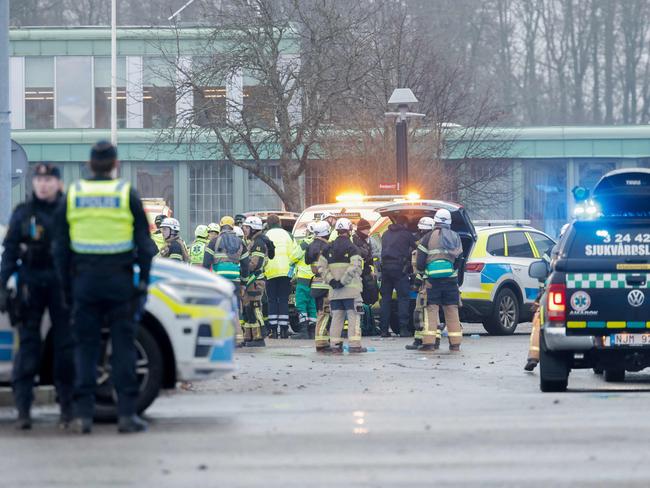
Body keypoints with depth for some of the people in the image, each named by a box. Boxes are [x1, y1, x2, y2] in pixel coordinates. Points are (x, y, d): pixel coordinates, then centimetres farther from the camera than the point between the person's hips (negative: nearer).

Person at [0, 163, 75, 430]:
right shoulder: (23, 213, 7)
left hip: (62, 284, 0)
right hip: (31, 284, 0)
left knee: (66, 347, 0)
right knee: (28, 345, -2)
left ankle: (67, 408, 6)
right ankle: (23, 410, -3)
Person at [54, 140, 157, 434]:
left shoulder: (73, 195, 6)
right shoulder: (127, 195, -1)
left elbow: (60, 248, 8)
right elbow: (144, 244, -1)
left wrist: (67, 287, 13)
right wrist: (143, 280, 5)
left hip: (84, 280, 2)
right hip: (120, 281, -2)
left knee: (85, 346, 5)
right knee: (123, 346, 1)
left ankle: (83, 414, -1)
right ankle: (127, 412, -3)